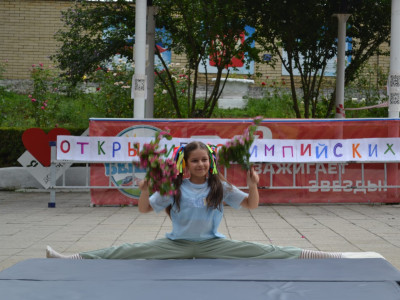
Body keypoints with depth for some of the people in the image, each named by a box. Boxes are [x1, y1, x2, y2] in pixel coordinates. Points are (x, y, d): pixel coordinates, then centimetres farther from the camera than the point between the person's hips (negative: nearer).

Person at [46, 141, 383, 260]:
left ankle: (337, 257, -13)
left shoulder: (221, 187, -4)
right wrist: (144, 190, -23)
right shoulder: (173, 188, -5)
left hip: (213, 245, -1)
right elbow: (145, 209, -2)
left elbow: (252, 205, -2)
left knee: (268, 252, -11)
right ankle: (69, 258, -5)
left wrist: (253, 186, -23)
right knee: (124, 252, -9)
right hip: (176, 245, 1)